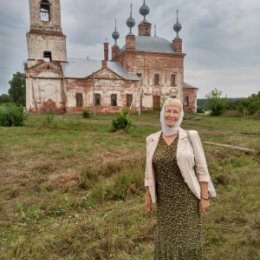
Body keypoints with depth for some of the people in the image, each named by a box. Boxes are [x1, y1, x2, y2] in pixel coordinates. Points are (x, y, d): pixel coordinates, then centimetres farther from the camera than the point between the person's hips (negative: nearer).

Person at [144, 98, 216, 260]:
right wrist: (148, 195, 6)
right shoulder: (153, 140, -2)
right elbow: (150, 170, 5)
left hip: (187, 195, -2)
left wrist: (205, 197, -9)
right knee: (167, 237, 13)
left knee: (188, 238, 5)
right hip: (165, 198, 3)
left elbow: (201, 168, -8)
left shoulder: (190, 137, -10)